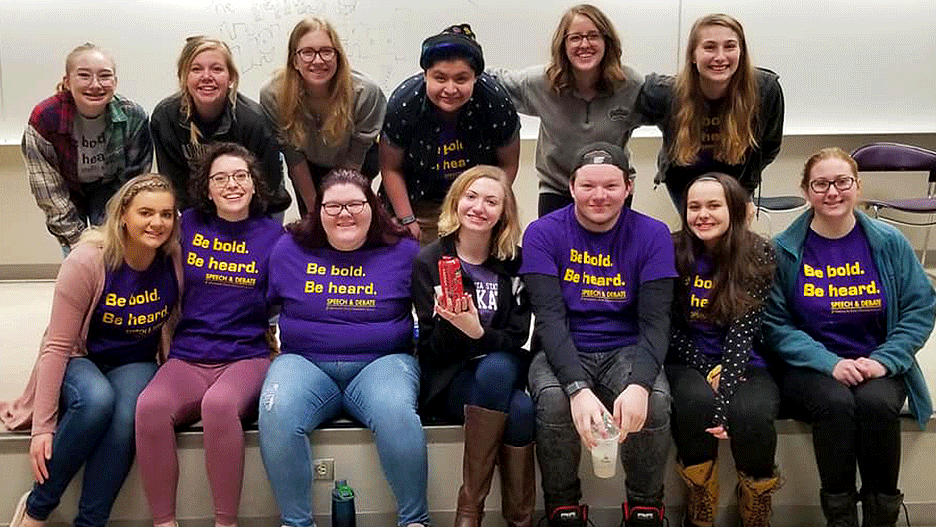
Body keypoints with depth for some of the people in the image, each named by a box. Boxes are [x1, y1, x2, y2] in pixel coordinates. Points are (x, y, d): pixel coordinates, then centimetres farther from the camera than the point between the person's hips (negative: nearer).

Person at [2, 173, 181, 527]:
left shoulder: (176, 261, -12)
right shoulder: (87, 261, -20)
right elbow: (57, 345, -18)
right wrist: (42, 427, -20)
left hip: (135, 364, 2)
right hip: (79, 361, -2)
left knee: (127, 415, -33)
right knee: (97, 398, -36)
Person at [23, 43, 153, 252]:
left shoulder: (133, 117, -27)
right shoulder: (44, 119, -30)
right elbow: (49, 194, -23)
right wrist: (80, 241, -23)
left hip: (110, 187, 1)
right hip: (68, 191, 0)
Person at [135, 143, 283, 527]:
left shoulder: (273, 234, 6)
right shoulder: (189, 225, 10)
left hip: (247, 357, -2)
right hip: (187, 357, 2)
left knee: (219, 404, -36)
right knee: (150, 406, -31)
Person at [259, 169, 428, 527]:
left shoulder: (403, 250, 4)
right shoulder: (289, 249, 8)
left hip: (382, 362, -1)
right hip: (305, 363, 1)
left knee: (396, 413, -34)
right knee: (276, 415, -30)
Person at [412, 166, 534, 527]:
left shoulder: (516, 263, 4)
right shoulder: (429, 262, -1)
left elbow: (516, 339, -3)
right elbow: (433, 348, -4)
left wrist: (478, 333, -23)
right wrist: (450, 324, -26)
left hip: (504, 369, 2)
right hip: (448, 378, -2)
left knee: (496, 368, -35)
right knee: (520, 410, -33)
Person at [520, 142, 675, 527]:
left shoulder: (652, 235, -2)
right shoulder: (543, 233, -5)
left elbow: (656, 321, -10)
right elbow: (550, 317, -15)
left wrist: (639, 384, -30)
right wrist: (579, 388, -31)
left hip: (626, 351, 1)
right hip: (561, 353, -1)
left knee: (656, 402, -30)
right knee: (553, 401, -33)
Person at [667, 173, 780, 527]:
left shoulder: (758, 256, -6)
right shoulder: (673, 252, -3)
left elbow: (743, 330, -15)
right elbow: (669, 326, -2)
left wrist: (724, 398, -25)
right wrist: (709, 373, -15)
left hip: (743, 364, 0)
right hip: (688, 363, 0)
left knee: (751, 413, -32)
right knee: (696, 400, -34)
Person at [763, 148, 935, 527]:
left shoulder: (889, 243, 3)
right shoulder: (784, 250, -1)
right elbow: (775, 324, -4)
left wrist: (883, 360, -10)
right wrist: (830, 363, -16)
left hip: (879, 369, 1)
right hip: (810, 369, -1)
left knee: (876, 403, -31)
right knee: (836, 403, -32)